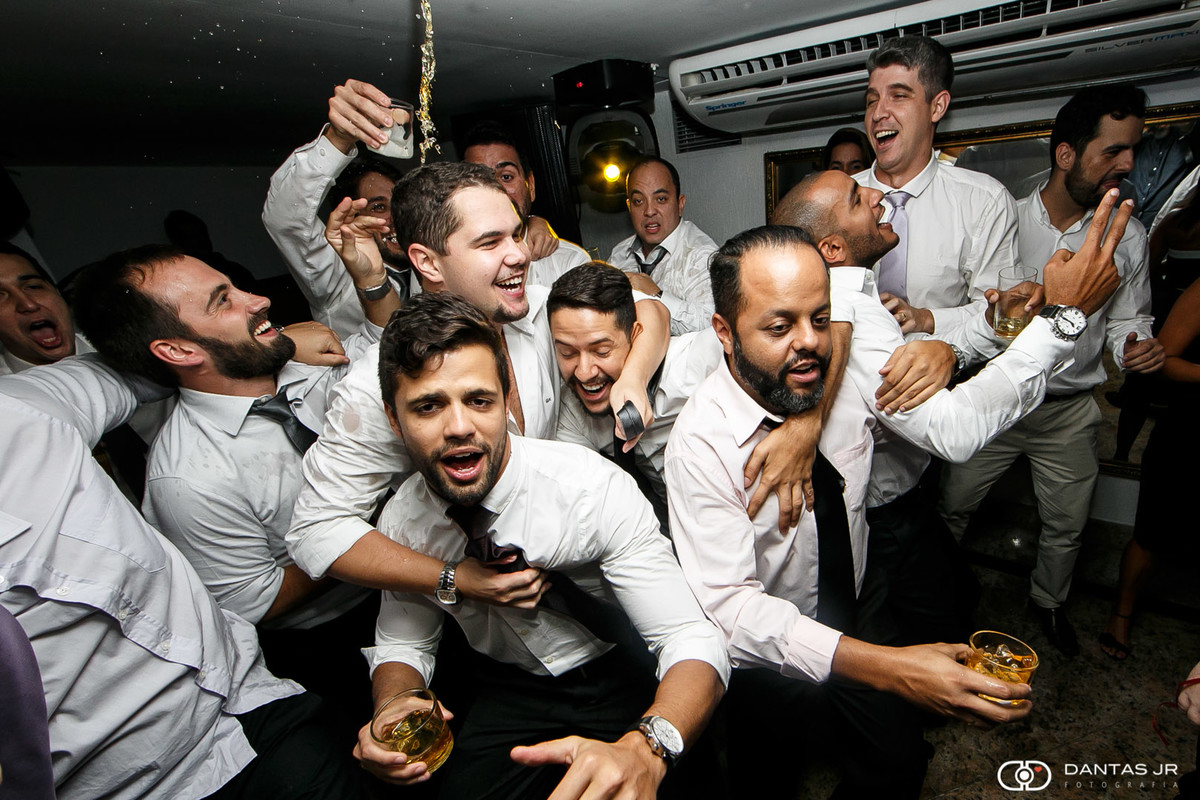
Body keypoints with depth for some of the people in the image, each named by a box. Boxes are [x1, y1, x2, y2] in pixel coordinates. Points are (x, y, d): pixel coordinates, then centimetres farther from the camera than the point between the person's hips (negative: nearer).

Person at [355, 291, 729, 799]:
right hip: (510, 694, 2)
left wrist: (643, 750, -47)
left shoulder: (595, 490, -25)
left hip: (620, 684, -1)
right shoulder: (400, 523, -11)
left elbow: (694, 643, -27)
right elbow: (401, 645, 5)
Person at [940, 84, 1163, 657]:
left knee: (1066, 525, 17)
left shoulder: (1127, 235, -2)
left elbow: (1129, 319, 6)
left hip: (1070, 411, 3)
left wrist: (1137, 347, -16)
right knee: (951, 504, 7)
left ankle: (1048, 601, 45)